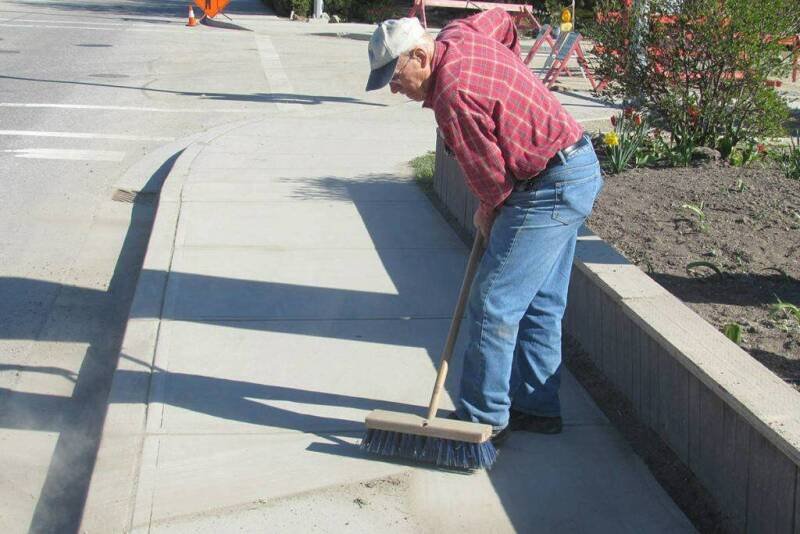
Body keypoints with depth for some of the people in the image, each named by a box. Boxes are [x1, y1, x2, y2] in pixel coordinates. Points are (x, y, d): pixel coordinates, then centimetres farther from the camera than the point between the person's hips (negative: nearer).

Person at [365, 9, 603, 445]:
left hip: (550, 188, -11)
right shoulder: (459, 35, 3)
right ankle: (538, 407, 27)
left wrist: (488, 212, 5)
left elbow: (491, 173, -16)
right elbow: (501, 19, 27)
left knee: (493, 305, -6)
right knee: (539, 303, 17)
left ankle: (484, 420, 4)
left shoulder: (453, 96, -24)